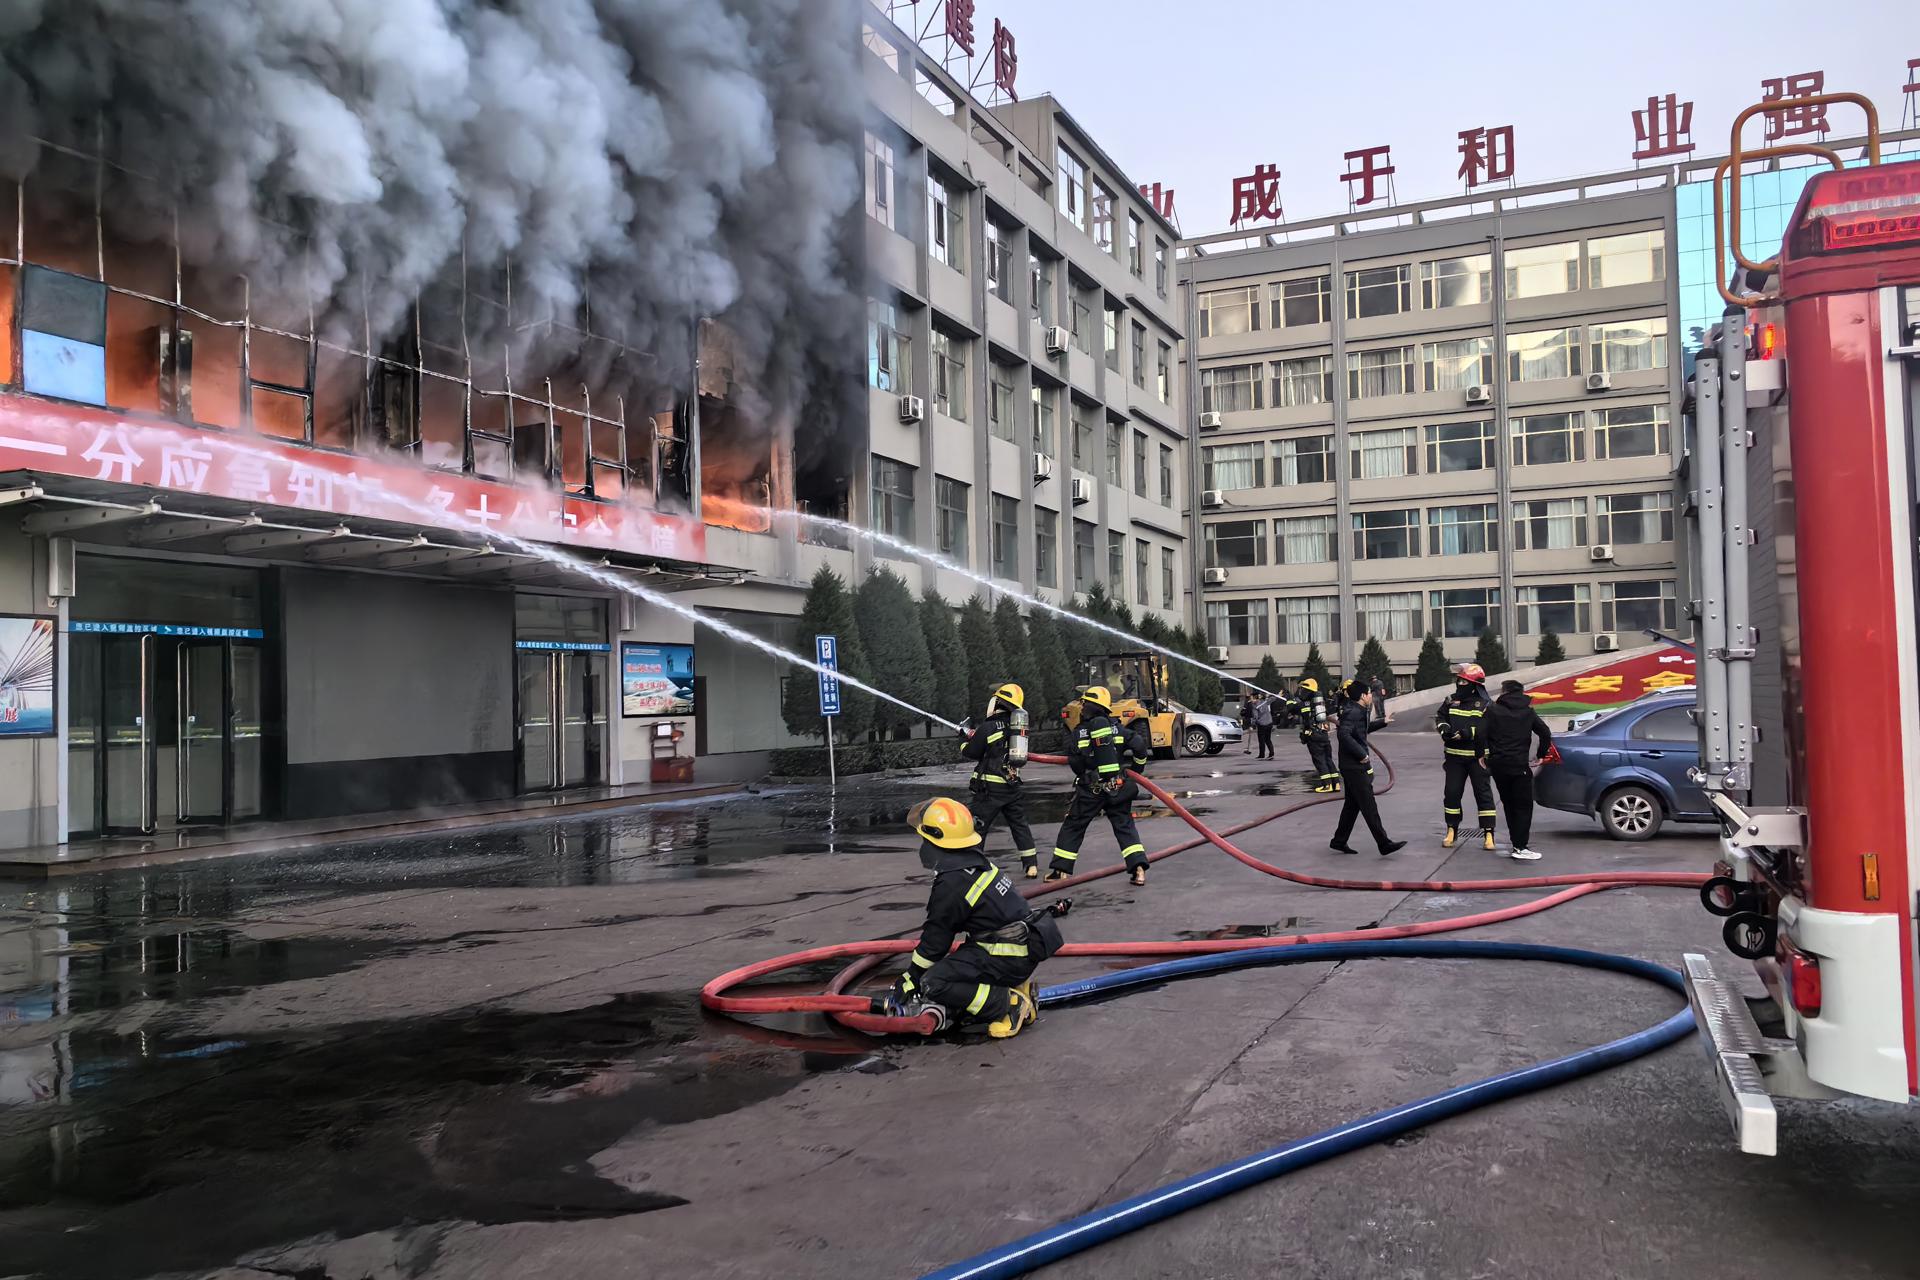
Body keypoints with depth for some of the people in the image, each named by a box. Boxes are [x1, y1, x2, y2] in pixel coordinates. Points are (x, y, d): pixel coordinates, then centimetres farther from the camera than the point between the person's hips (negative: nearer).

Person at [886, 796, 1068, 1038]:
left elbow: (935, 940, -9)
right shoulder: (976, 862, 10)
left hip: (1010, 958, -10)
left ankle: (1010, 1004, -13)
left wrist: (910, 979, 4)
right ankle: (1018, 985, 11)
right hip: (1025, 946, 10)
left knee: (933, 982, -16)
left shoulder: (951, 886, -19)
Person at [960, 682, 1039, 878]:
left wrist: (965, 742, 18)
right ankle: (1032, 865, 15)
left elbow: (972, 753, -3)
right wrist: (975, 736, 17)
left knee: (978, 827, 2)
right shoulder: (1016, 726, 7)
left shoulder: (988, 727, -12)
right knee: (1020, 825, 15)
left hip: (990, 787, -6)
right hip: (1012, 785, 6)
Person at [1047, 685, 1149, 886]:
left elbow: (1075, 763, -4)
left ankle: (1060, 870, 14)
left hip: (1090, 790, -2)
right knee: (1125, 826, 10)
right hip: (1118, 788, 2)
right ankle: (1139, 868, -4)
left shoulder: (1079, 733, -6)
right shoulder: (1117, 729, 0)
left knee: (1072, 827, 11)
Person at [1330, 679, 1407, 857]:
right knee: (1369, 806, -7)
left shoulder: (1357, 711, 13)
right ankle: (1384, 844, -5)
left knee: (1352, 804, 16)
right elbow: (1344, 734, -32)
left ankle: (1339, 841, 22)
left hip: (1352, 766, 11)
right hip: (1355, 767, -11)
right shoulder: (1353, 712, -19)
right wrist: (1362, 754, -26)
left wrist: (1382, 721, 34)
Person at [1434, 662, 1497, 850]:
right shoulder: (1451, 700, 5)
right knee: (1452, 793, 7)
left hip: (1477, 757, -4)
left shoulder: (1484, 705, -11)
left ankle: (1488, 834, 6)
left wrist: (1467, 733, -28)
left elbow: (1489, 729, -20)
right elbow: (1439, 716, 12)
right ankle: (1452, 831, 19)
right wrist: (1443, 727, -9)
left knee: (1483, 793, 1)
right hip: (1455, 756, 4)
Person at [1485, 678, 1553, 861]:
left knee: (1509, 804, 15)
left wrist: (1487, 754, 4)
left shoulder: (1493, 710, 0)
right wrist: (1541, 754, 12)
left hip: (1498, 765, 2)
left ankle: (1517, 842, 19)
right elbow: (1545, 733, 1)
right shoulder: (1528, 712, 5)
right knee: (1523, 806, -1)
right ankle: (1521, 847, -10)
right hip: (1519, 765, -2)